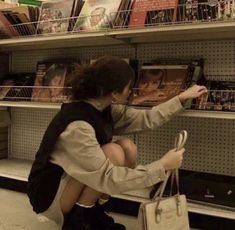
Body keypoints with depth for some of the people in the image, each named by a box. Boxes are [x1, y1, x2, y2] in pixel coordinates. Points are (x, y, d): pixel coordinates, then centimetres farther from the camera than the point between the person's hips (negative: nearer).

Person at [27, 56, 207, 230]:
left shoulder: (100, 108, -7)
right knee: (112, 154, -27)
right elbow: (107, 178, -32)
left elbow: (144, 119, 2)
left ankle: (90, 210, 4)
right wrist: (162, 166, -28)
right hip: (49, 193, -8)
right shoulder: (78, 126, -33)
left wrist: (182, 98, 4)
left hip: (74, 181, 8)